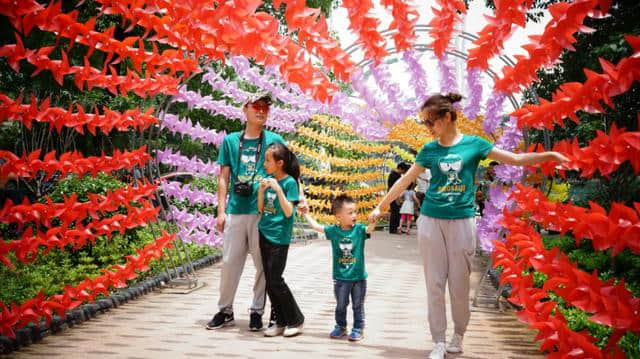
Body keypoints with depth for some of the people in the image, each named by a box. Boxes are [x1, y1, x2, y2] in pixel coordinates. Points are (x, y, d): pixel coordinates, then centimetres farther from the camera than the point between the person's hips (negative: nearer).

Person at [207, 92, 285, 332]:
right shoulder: (231, 141, 9)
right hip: (235, 211, 1)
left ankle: (257, 311, 17)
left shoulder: (275, 140, 4)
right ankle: (225, 310, 20)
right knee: (230, 262, 6)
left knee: (263, 264, 4)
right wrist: (221, 211, 3)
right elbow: (223, 177, 9)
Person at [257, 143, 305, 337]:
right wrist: (261, 190, -4)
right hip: (264, 233, 7)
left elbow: (288, 212, -16)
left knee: (275, 279, -7)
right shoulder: (269, 181, 8)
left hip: (279, 237, -7)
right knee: (269, 280, 8)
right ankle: (280, 321, 18)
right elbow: (261, 209, 11)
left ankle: (295, 320, 8)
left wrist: (278, 189, -22)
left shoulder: (289, 182, -10)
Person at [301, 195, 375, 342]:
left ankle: (358, 328, 22)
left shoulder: (359, 230, -8)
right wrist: (306, 213, 6)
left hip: (358, 276, -1)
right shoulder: (333, 231, -5)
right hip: (340, 278, 1)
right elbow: (315, 226, 2)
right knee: (340, 305, 15)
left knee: (358, 305, 10)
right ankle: (340, 327, 33)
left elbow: (370, 227, -26)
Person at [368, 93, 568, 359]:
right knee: (435, 283, 1)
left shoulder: (474, 144, 0)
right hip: (431, 221, 1)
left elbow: (516, 159, 1)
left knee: (459, 284, 4)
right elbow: (405, 181, 10)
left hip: (462, 221, -1)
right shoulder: (429, 150, 4)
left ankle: (459, 334, 25)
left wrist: (549, 155, -10)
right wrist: (380, 207, 12)